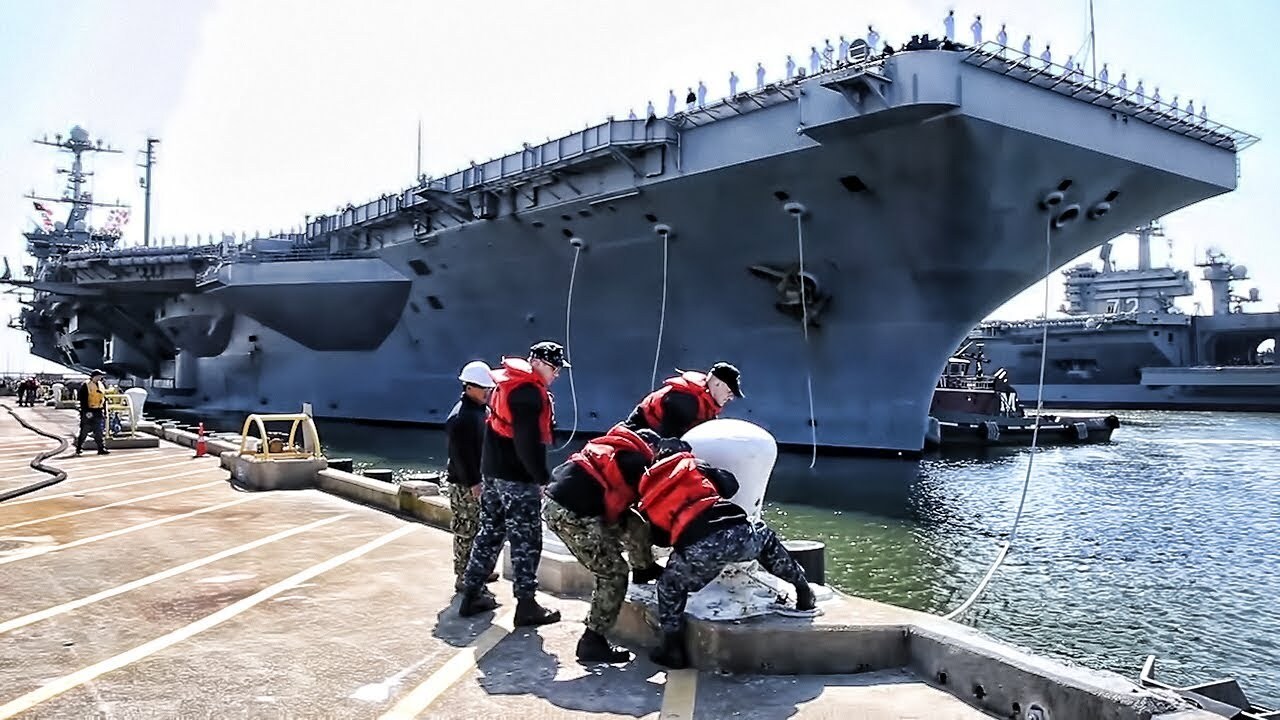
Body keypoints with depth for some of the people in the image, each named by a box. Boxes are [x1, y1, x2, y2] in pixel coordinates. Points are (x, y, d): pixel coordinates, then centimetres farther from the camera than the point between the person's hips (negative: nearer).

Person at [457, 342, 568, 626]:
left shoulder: (505, 383, 13)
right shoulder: (529, 391, -17)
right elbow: (528, 441, -23)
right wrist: (543, 477, -16)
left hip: (492, 473, 9)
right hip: (518, 479, -9)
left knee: (489, 533, 16)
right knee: (526, 541, -1)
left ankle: (471, 596, 22)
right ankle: (526, 605, 5)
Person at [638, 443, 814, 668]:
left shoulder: (649, 494, 25)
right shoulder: (691, 465, 22)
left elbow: (660, 538, 29)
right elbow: (730, 485, 22)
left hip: (696, 550, -1)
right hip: (738, 533, 1)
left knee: (670, 586, 27)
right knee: (765, 537, 35)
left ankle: (672, 649, 22)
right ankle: (804, 592, 40)